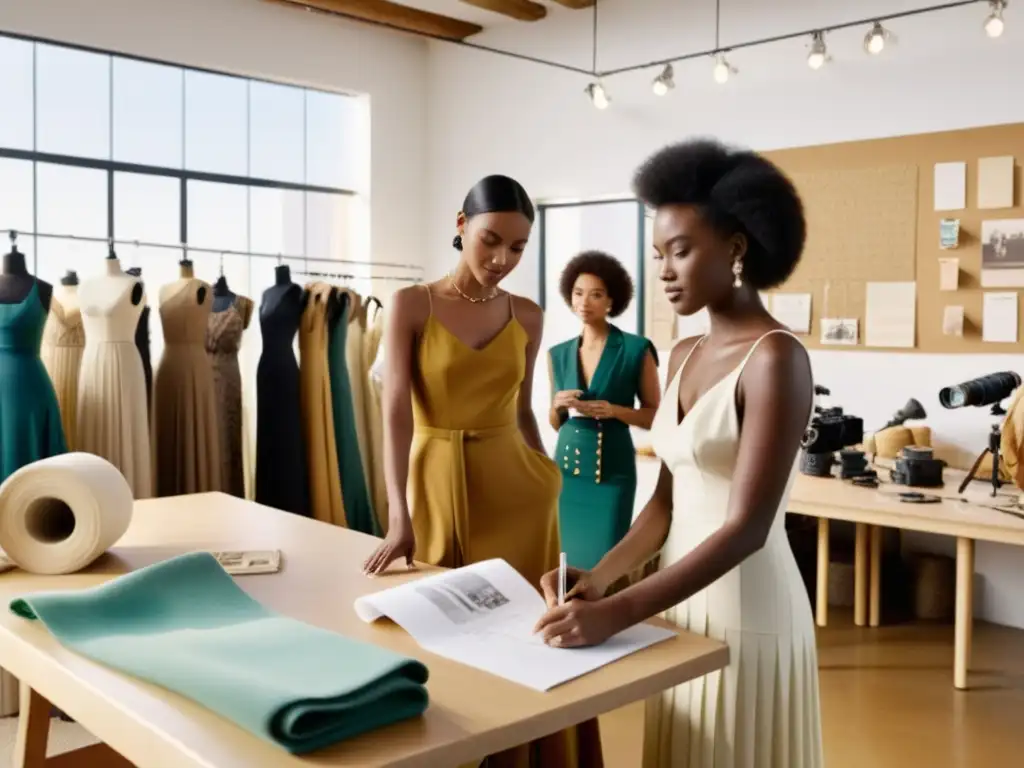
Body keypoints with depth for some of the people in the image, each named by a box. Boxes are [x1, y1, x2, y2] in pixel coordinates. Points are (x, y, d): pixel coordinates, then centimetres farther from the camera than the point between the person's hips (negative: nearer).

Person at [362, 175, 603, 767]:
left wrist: (549, 478, 17)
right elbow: (397, 411, -14)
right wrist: (399, 518, -22)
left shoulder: (528, 317, 4)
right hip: (437, 483, -2)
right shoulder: (412, 305, -6)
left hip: (514, 484, 3)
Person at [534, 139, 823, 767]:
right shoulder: (685, 357, 7)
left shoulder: (776, 357, -17)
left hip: (749, 608, -7)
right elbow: (667, 500, 8)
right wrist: (599, 578, -7)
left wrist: (617, 613, -25)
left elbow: (746, 528, -22)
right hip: (682, 596, 7)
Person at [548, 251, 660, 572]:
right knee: (566, 555, 6)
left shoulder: (636, 350, -5)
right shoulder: (559, 354, 8)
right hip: (567, 466, 4)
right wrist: (558, 405, -6)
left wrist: (614, 410, -16)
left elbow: (655, 416, 0)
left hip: (612, 470, -4)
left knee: (604, 556, -2)